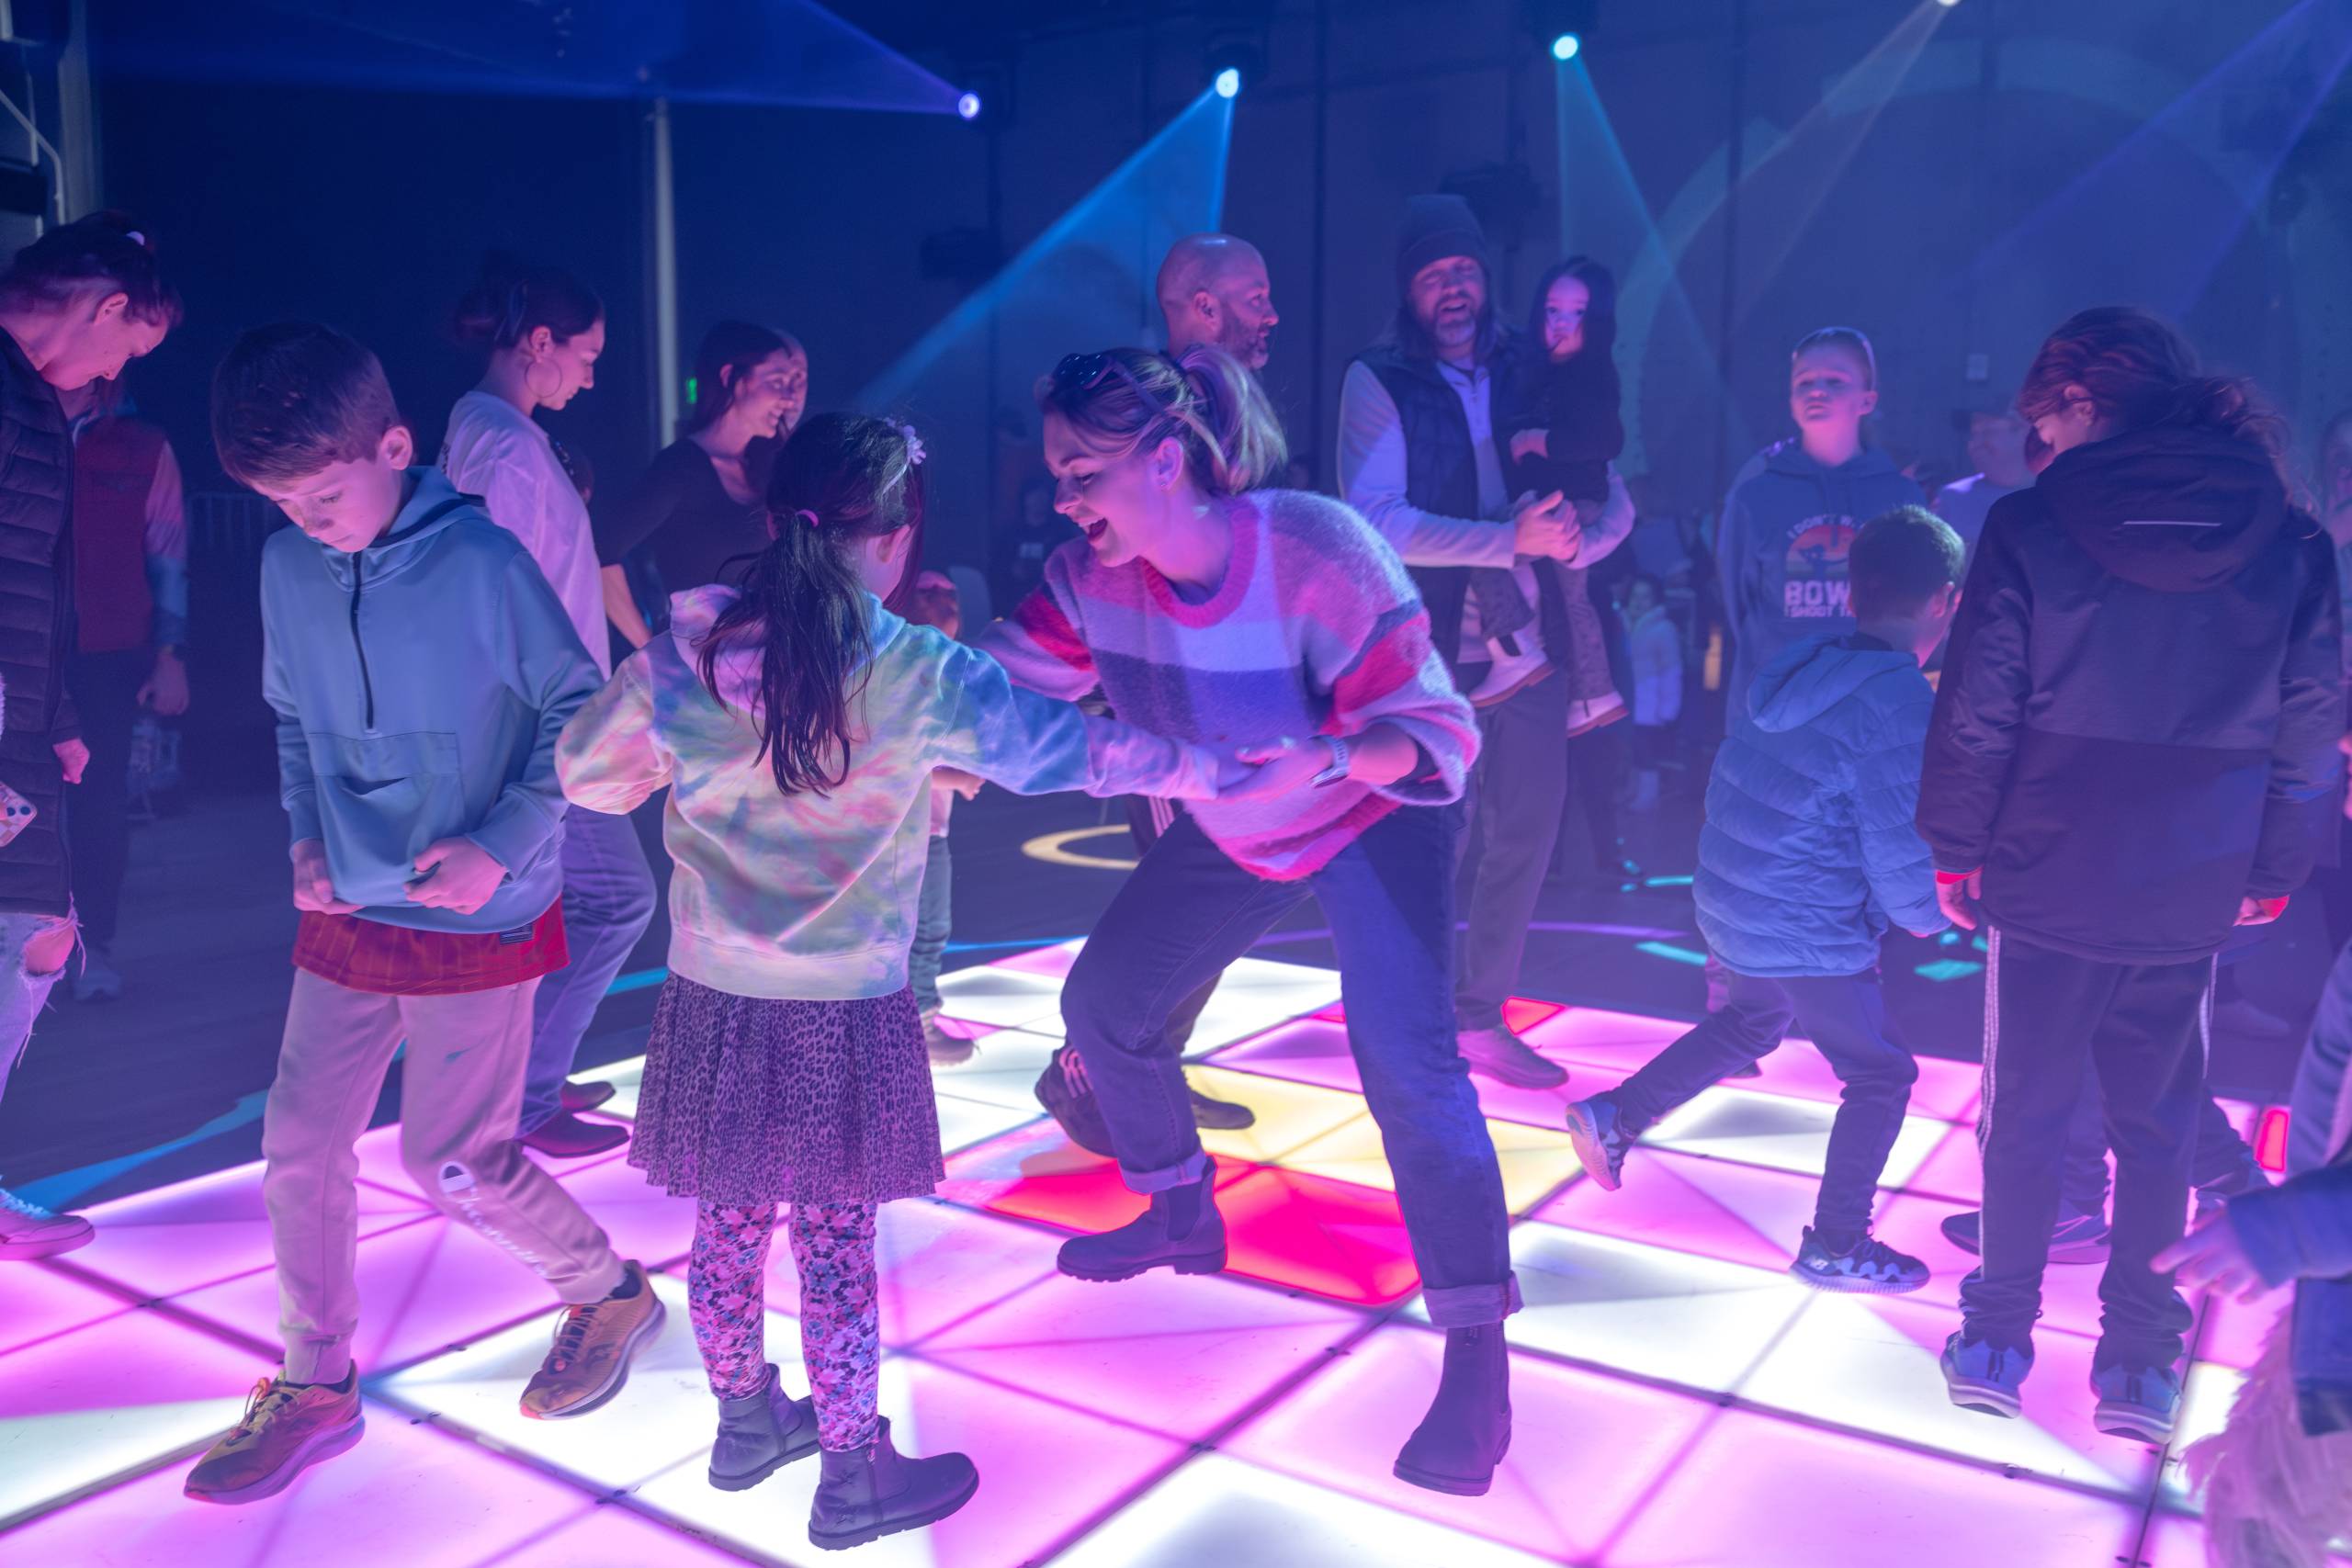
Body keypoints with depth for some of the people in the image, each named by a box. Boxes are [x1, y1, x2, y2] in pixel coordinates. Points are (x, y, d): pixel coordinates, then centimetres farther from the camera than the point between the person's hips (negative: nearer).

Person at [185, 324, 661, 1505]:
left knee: (454, 1167, 1)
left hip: (476, 919, -5)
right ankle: (314, 1387, 27)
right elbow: (294, 721, 14)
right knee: (298, 1144, 8)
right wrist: (306, 836, 1)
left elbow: (574, 712, -10)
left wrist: (502, 844, -18)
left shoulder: (479, 561, -16)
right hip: (346, 916, 6)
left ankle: (610, 1292, 28)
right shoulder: (287, 567, 0)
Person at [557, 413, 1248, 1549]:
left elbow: (587, 774, 7)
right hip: (843, 1012, -4)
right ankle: (852, 1478, 26)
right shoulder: (921, 676, -14)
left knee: (727, 1226, 19)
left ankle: (748, 1422, 41)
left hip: (712, 997, 4)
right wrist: (1201, 768, 9)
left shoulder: (685, 645, -6)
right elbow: (1076, 752, -5)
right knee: (834, 1242, 10)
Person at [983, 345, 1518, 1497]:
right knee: (1102, 1003, 9)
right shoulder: (1092, 573, -19)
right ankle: (1183, 1216, 34)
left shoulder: (1317, 553, -34)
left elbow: (1433, 729, -32)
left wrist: (1343, 756, -51)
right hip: (1227, 832, 6)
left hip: (1374, 822, -6)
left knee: (1405, 1062, -21)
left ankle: (1477, 1365, -9)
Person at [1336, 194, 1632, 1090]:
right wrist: (1511, 538, -25)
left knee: (1526, 832, 9)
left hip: (1529, 643, 5)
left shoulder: (1530, 372, 9)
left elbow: (1612, 502, 7)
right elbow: (1378, 522, -17)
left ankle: (1479, 1017, 25)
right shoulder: (1378, 381, -3)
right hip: (1427, 649, -5)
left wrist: (1577, 539, -16)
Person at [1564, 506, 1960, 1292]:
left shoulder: (1804, 661, 2)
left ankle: (1615, 1116, 30)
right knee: (1881, 1075, 11)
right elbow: (1899, 855, -21)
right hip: (1810, 938, -8)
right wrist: (1927, 915, 1)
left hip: (1733, 905, 8)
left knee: (1753, 1021, 31)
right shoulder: (1902, 705, -22)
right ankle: (1834, 1246, 21)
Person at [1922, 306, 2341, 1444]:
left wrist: (1956, 842, 0)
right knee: (2158, 1126, 15)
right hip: (2192, 898, 2)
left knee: (2025, 1114, 12)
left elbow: (1976, 709, -10)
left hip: (2047, 882, -2)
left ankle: (1997, 1341, 22)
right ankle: (2138, 1365, 21)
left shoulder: (2030, 523, -9)